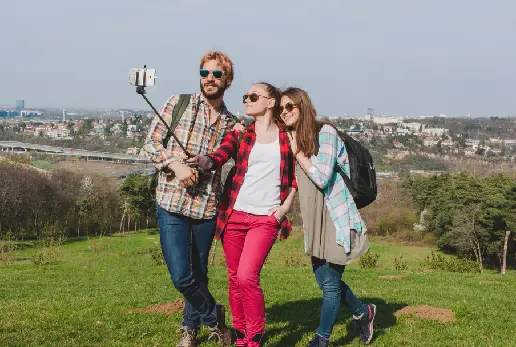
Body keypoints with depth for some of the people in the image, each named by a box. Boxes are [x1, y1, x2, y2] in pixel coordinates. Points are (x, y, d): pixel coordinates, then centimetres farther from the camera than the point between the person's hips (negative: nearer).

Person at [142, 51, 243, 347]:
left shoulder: (231, 124, 8)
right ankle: (214, 316, 18)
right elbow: (151, 142, -2)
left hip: (207, 207, 2)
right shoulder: (178, 104, 1)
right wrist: (176, 164, -15)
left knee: (199, 274, 13)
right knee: (181, 276, -7)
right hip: (172, 202, -2)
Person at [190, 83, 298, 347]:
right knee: (234, 278, 8)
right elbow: (217, 159, -8)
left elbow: (296, 174, 13)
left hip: (266, 218, -3)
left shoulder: (286, 136, 5)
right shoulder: (239, 134, 8)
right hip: (234, 214, 3)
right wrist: (200, 159, -30)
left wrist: (286, 205, 1)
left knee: (247, 277, -15)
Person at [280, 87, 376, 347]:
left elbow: (322, 178, -20)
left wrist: (297, 152, -13)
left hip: (336, 217, -8)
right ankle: (363, 312, 37)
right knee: (324, 281, 14)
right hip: (314, 219, 8)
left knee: (330, 283, 0)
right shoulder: (293, 140, 10)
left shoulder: (325, 133, -13)